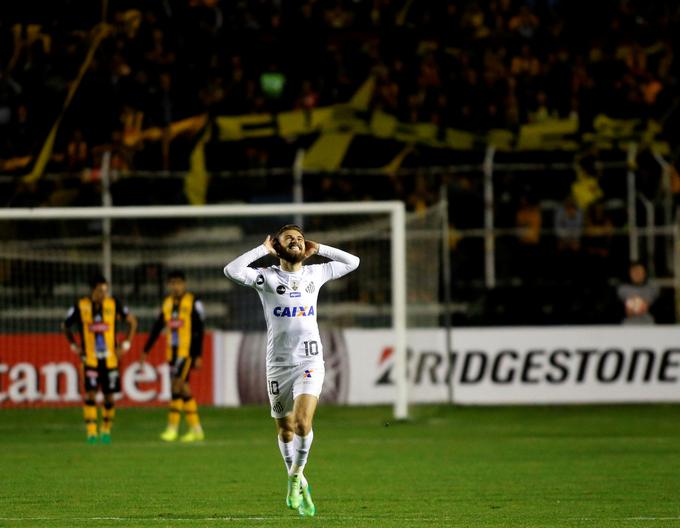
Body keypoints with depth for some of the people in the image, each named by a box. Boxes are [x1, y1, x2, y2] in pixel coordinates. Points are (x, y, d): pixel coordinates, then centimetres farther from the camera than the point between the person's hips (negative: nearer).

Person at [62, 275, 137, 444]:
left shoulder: (114, 304, -2)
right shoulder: (80, 306, -5)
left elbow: (132, 322, 9)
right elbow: (65, 327, 11)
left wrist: (125, 345, 3)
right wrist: (75, 346, 4)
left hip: (110, 359, 1)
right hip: (90, 359, -1)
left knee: (109, 397, 3)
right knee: (90, 393, -13)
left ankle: (106, 431, 21)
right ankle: (91, 432, -10)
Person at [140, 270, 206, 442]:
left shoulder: (193, 303, -6)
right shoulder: (167, 303, 11)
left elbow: (199, 330, -8)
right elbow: (157, 328, 15)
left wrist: (198, 355, -12)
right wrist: (146, 350, 13)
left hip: (187, 352, -6)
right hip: (172, 353, 6)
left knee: (177, 386, -14)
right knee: (183, 389, 7)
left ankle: (172, 427, -11)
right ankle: (196, 429, 12)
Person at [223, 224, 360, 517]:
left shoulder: (315, 274, 11)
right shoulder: (267, 277, 1)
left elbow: (352, 262, 21)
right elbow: (232, 270, -15)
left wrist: (318, 249, 13)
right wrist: (263, 249, -6)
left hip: (310, 361, 0)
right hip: (279, 363, 0)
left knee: (303, 422, -20)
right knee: (285, 429, 7)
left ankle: (296, 475, 2)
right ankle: (298, 485, 25)